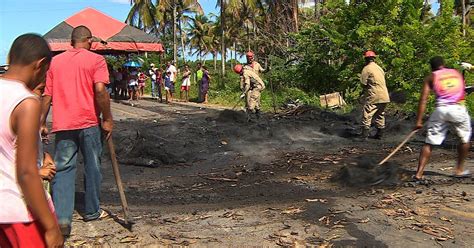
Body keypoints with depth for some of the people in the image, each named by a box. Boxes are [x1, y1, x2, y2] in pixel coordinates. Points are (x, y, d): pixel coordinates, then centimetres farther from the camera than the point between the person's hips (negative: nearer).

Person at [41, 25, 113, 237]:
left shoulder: (55, 61, 10)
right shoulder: (96, 60, -2)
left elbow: (47, 95, 8)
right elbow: (100, 90, -15)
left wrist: (42, 123, 15)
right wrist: (108, 119, -8)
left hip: (62, 125, 2)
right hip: (89, 123, -2)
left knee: (63, 170, 5)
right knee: (92, 167, 13)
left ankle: (61, 217, -6)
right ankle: (92, 211, 25)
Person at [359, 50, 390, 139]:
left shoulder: (366, 69, -6)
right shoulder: (379, 68, 17)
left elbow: (363, 84, -7)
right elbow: (382, 81, 17)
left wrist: (365, 91, 12)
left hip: (374, 97, -7)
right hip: (384, 96, 7)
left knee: (367, 116, -4)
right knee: (380, 115, 16)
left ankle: (364, 135, -8)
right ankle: (379, 134, 21)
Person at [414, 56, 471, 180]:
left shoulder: (431, 77, 10)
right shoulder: (457, 72, 20)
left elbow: (423, 99, 1)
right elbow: (462, 91, 20)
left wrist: (419, 120, -1)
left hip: (441, 109, -1)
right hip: (458, 108, 1)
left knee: (429, 143, 4)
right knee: (465, 139, 22)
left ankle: (419, 173, -3)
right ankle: (459, 170, 26)